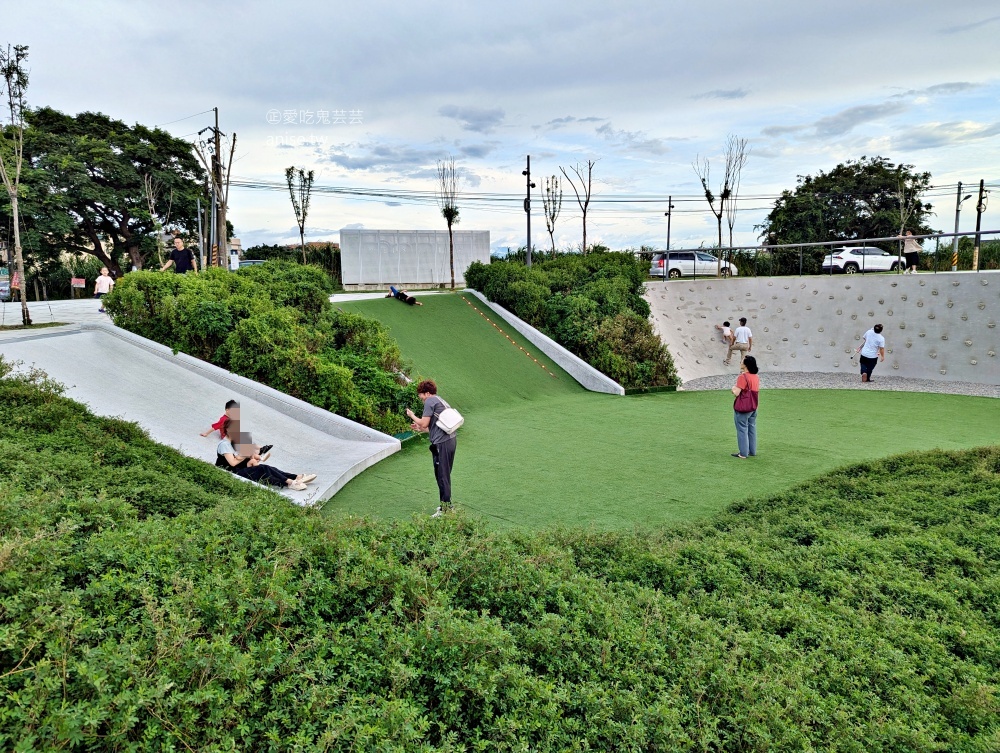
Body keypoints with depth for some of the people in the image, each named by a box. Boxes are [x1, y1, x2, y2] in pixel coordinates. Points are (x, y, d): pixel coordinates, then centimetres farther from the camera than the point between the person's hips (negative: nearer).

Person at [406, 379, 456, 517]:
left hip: (441, 443, -9)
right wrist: (421, 429, 28)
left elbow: (424, 423, -9)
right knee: (445, 475, 16)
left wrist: (412, 415, 6)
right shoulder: (442, 402, 24)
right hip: (451, 440, 9)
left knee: (442, 476, -4)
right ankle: (447, 506, 23)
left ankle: (445, 508, 0)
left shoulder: (430, 401, -5)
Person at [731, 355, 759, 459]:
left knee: (742, 430, 0)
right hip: (753, 407, 8)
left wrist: (733, 388, -1)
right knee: (752, 429, 16)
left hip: (742, 409, -8)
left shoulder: (743, 377, -20)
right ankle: (752, 451, 23)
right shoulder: (756, 377, 7)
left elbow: (737, 393, -23)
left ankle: (743, 453, 3)